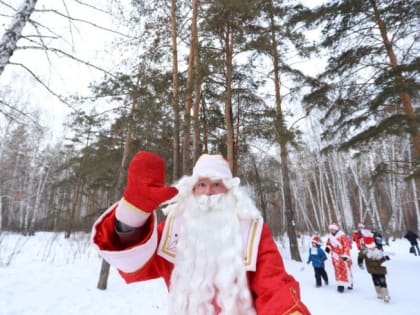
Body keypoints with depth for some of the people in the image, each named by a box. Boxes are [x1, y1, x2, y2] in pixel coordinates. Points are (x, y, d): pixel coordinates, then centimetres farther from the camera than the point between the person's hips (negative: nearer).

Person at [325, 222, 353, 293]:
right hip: (335, 256, 5)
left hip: (343, 256, -4)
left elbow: (346, 246, -18)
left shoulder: (342, 236, -15)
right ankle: (340, 285, 12)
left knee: (346, 269, 5)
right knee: (338, 270, 4)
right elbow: (329, 243, 20)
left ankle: (350, 283, 26)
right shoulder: (330, 237, 5)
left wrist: (345, 255, -23)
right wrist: (328, 247, -3)